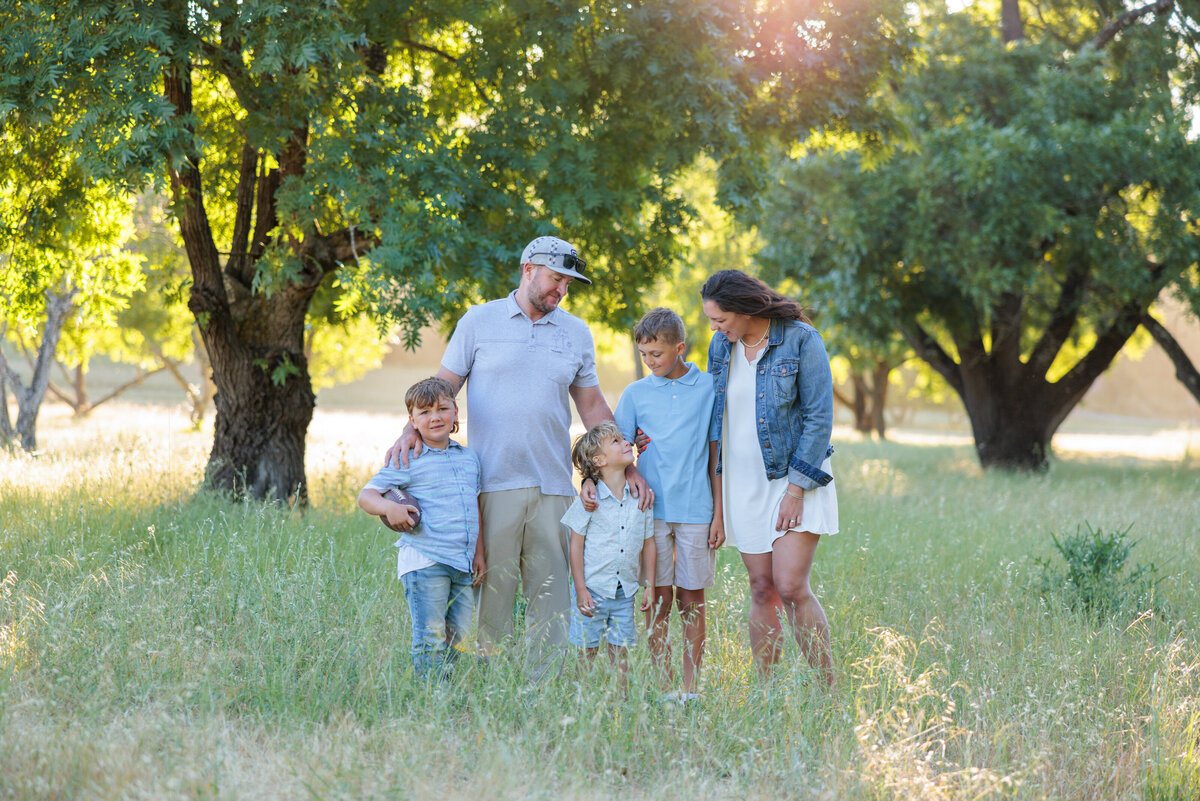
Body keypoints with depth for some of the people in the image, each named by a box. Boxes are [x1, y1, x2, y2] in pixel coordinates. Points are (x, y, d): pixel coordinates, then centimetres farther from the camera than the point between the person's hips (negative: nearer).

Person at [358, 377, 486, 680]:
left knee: (457, 637, 8)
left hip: (463, 564, 6)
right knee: (431, 638, -7)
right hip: (424, 561, -6)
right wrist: (389, 507, -22)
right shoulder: (408, 461, -2)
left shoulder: (469, 458, 15)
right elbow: (366, 495, -1)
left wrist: (479, 553, 16)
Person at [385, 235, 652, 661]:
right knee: (492, 588, -3)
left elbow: (594, 407, 18)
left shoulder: (576, 333, 14)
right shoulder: (480, 321, 6)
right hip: (494, 482, -3)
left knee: (551, 593, 0)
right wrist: (412, 429, -11)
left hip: (553, 483, 3)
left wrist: (627, 467, 11)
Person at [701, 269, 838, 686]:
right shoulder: (721, 346, 6)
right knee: (762, 589, 4)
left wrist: (795, 489, -14)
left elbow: (819, 417, -11)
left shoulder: (800, 340, -10)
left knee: (791, 587, -13)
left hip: (795, 479, -5)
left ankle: (829, 690, -5)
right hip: (744, 485, 5)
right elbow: (715, 418, 15)